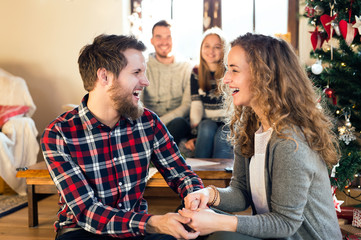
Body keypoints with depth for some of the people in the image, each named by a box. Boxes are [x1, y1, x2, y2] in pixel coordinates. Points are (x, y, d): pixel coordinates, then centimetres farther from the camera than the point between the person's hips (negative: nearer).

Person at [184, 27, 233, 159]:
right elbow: (196, 105, -2)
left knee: (221, 137, -32)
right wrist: (195, 134, -13)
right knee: (207, 127, -30)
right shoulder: (196, 73, 6)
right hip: (206, 122, 2)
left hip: (228, 123, -2)